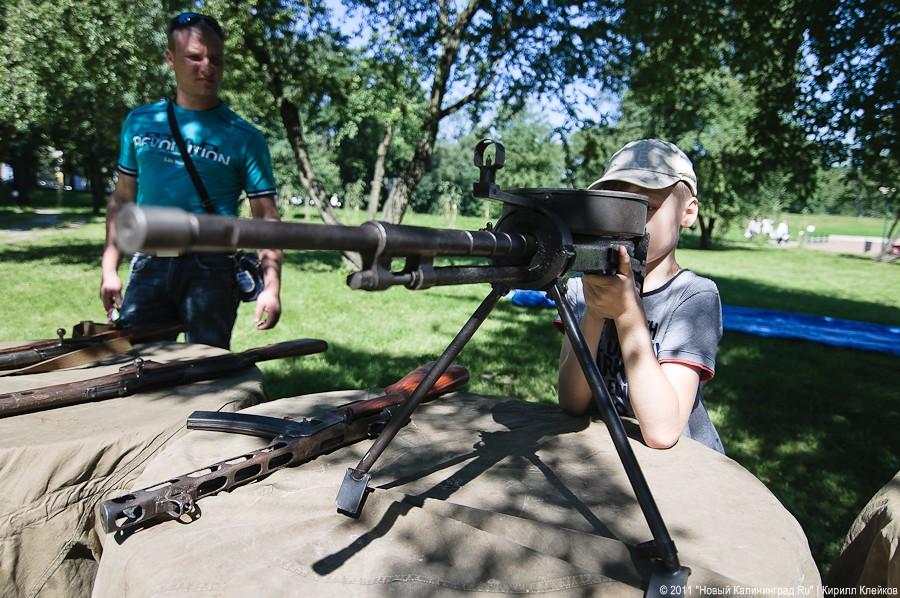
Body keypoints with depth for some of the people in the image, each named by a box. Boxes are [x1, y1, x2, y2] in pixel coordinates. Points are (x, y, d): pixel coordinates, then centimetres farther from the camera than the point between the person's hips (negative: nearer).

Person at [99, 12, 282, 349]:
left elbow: (265, 216, -4)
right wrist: (109, 269, 7)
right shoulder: (140, 123, 10)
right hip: (149, 263, 3)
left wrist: (271, 285, -14)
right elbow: (122, 199, 15)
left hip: (211, 267, -3)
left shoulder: (244, 137, 0)